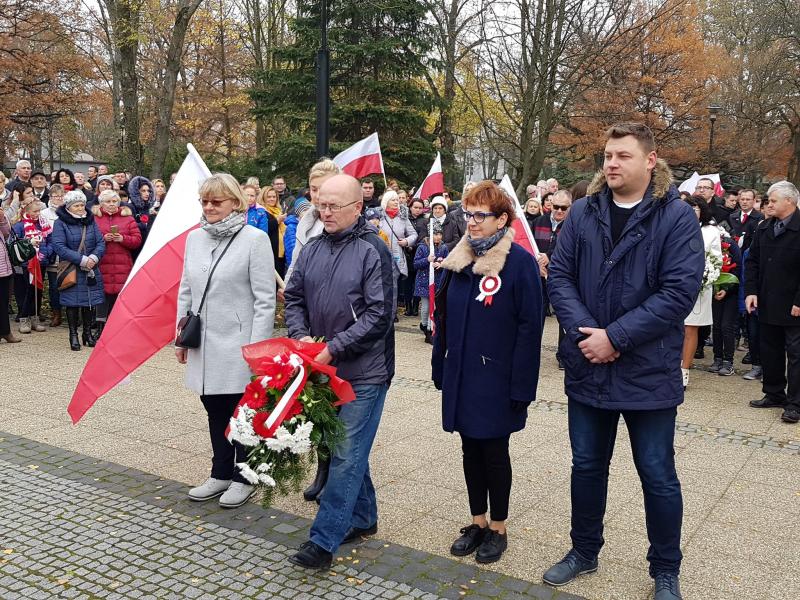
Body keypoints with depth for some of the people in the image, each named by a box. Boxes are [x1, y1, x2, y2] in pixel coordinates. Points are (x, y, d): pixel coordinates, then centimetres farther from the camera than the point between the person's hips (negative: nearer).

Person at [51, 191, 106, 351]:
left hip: (91, 270, 4)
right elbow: (59, 247, -15)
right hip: (71, 271, -4)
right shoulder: (60, 223, -5)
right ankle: (73, 335, 13)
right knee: (73, 303, 2)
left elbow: (101, 243, 3)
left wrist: (94, 257, -16)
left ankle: (88, 333, 21)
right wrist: (82, 260, -20)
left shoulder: (91, 221, 8)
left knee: (90, 302, 8)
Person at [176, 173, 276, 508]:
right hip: (205, 344, 6)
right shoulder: (195, 238, 9)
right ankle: (221, 474, 29)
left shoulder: (255, 239, -10)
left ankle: (243, 478, 21)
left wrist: (258, 346, -15)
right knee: (215, 410, 15)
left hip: (239, 345, -6)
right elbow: (185, 291, 16)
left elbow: (265, 299, -11)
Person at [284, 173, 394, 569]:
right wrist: (300, 336, -7)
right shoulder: (312, 249, 7)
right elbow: (294, 297, 12)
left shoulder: (372, 250, -11)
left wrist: (334, 348, -19)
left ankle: (323, 540, 5)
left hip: (364, 372, -6)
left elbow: (378, 314, -16)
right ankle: (362, 519, 33)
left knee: (347, 453, -2)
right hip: (325, 368, 6)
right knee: (348, 448, 17)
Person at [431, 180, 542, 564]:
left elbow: (530, 327, -14)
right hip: (460, 376, 6)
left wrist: (521, 384, -17)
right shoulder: (459, 259, 6)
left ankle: (498, 528, 25)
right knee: (471, 449, 15)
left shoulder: (519, 262, -12)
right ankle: (477, 522, 31)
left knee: (494, 452, 8)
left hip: (496, 380, -5)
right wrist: (439, 367, 10)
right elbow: (443, 317, 12)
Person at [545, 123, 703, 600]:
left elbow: (679, 291, -16)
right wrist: (584, 329, -16)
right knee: (587, 466, 17)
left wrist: (615, 337, -19)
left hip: (648, 372, -3)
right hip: (588, 368, 4)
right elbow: (560, 275, -1)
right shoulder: (583, 213, 3)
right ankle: (584, 552, 38)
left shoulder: (677, 216, -8)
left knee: (658, 476, 10)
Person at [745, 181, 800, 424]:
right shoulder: (764, 228, 9)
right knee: (770, 351, 14)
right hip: (767, 304, 6)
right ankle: (774, 394, 26)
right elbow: (752, 261, 11)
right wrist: (751, 291, 0)